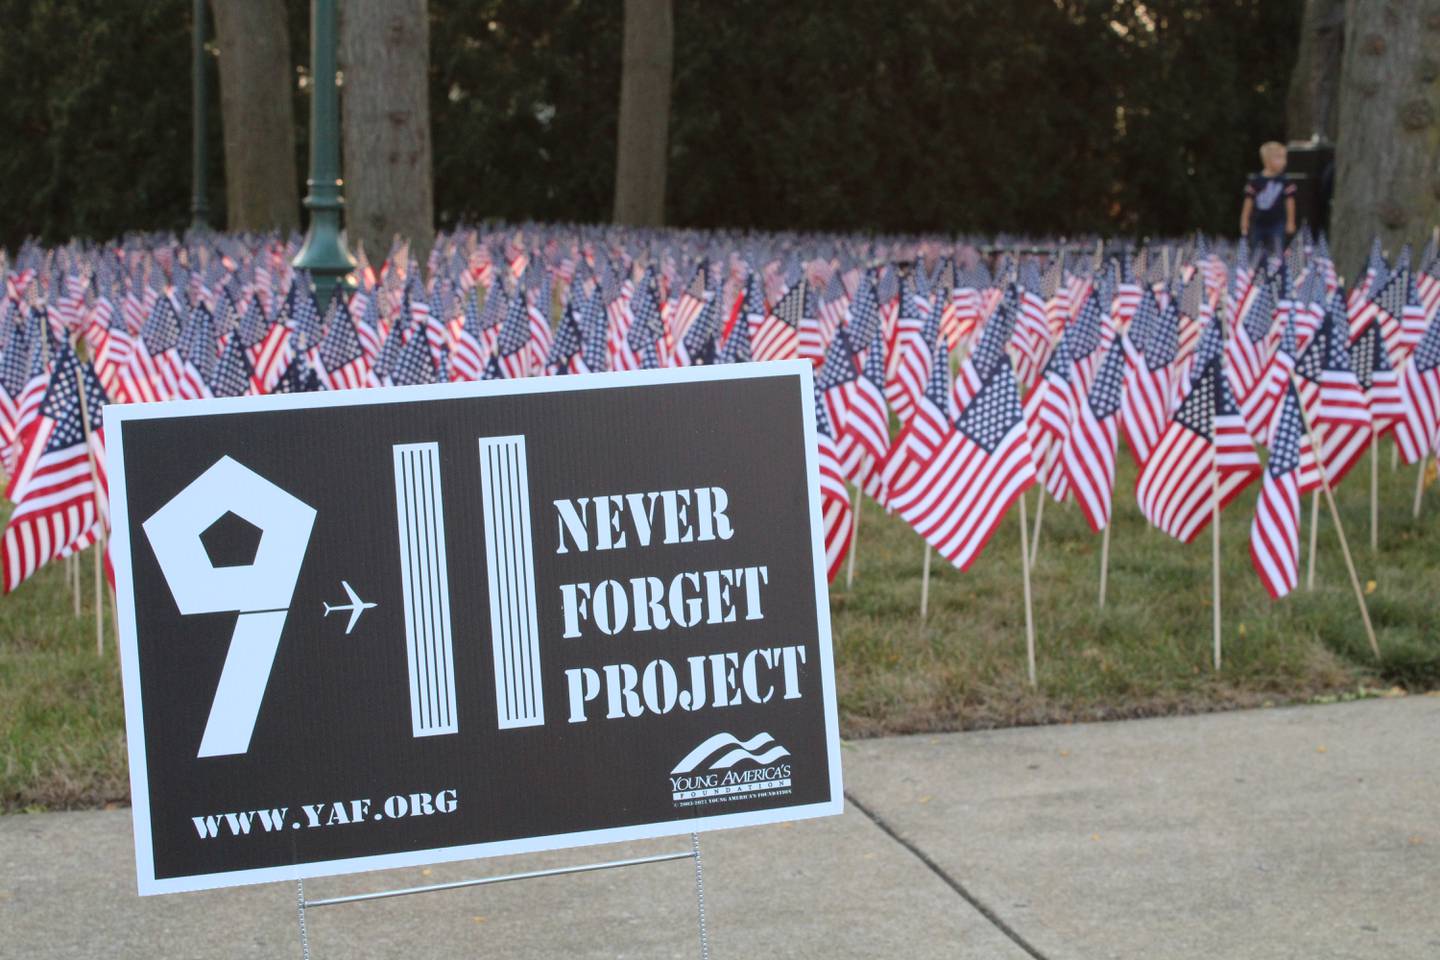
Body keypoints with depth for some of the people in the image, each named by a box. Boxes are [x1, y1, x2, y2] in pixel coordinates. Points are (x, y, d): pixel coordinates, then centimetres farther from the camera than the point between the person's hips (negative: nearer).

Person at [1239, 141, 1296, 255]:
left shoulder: (1285, 181, -3)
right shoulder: (1255, 181, -3)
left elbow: (1290, 202, 2)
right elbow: (1248, 203, 2)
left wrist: (1290, 222, 3)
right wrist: (1244, 222, 3)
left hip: (1277, 224, -1)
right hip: (1258, 224, 1)